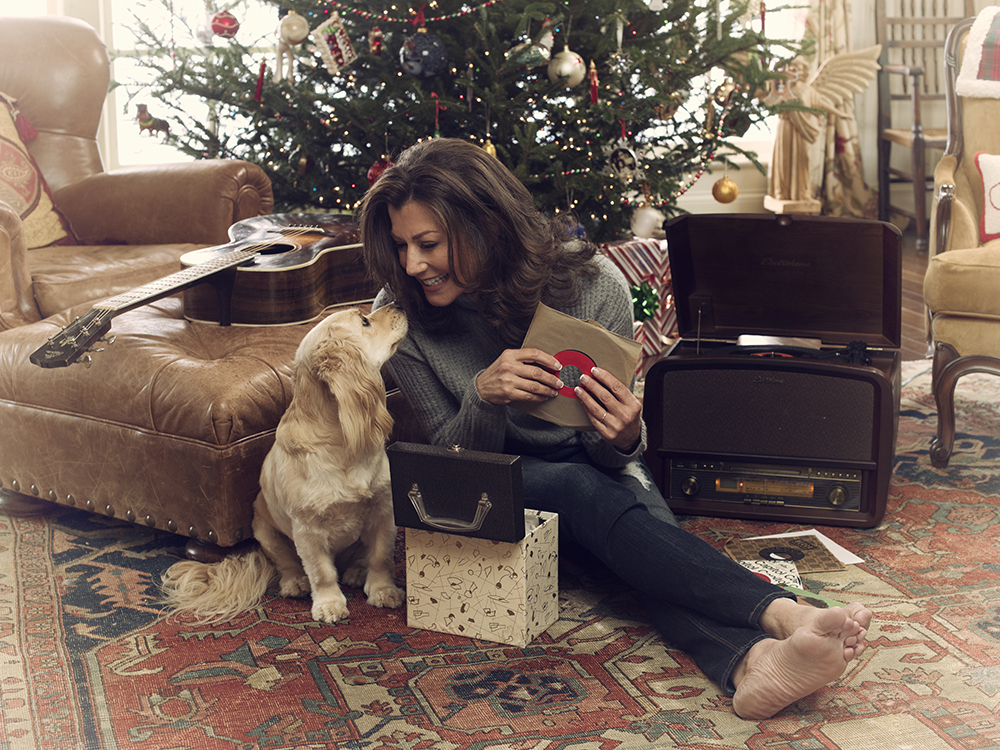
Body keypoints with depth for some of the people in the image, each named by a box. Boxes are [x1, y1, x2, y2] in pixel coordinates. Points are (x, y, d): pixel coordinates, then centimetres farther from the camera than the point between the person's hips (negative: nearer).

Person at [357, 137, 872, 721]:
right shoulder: (401, 316, -16)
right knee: (582, 488, -34)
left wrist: (623, 438, -37)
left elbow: (610, 456, -11)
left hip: (594, 470, 1)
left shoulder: (591, 283, -18)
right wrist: (484, 395, -31)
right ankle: (780, 614, -49)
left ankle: (749, 661, -60)